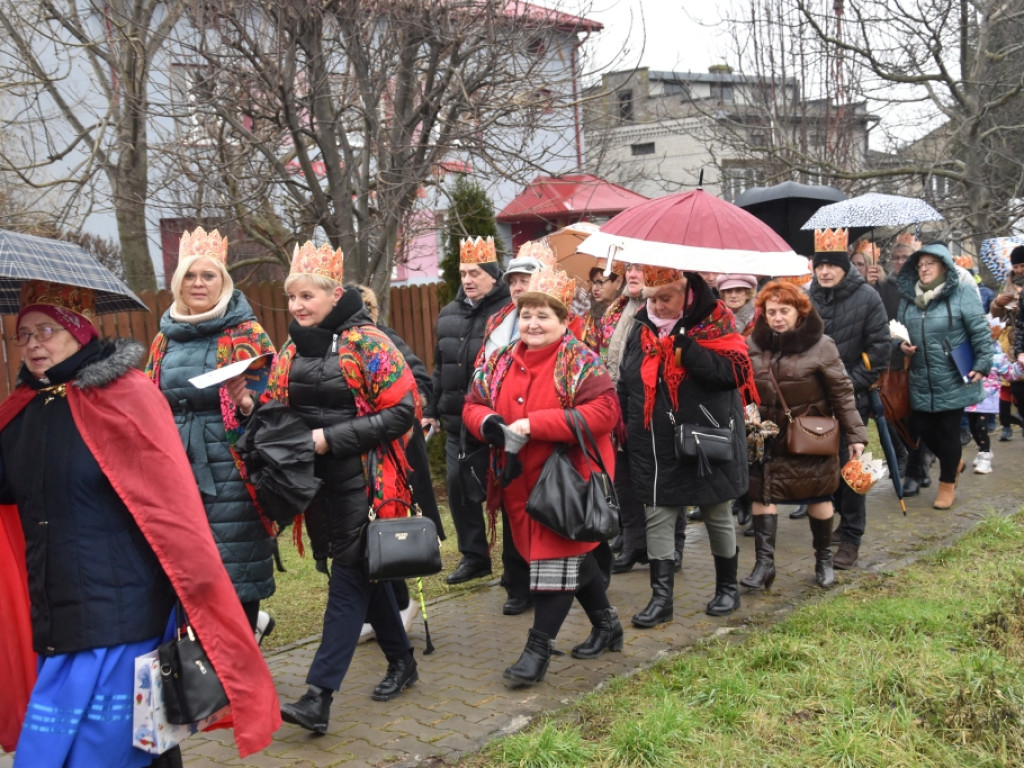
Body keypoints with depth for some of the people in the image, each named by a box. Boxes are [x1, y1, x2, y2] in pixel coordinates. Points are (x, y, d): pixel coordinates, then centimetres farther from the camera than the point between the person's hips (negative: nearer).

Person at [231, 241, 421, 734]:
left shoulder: (366, 343, -11)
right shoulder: (291, 351, 9)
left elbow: (402, 411, -15)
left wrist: (332, 438, -18)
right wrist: (252, 407, -5)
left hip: (362, 480, -7)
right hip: (321, 479, 7)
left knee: (349, 576, -6)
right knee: (363, 570, 15)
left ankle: (319, 696, -6)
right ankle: (401, 661, 32)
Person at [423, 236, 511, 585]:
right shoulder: (449, 314, 13)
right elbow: (439, 367, 20)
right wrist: (431, 409, 19)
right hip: (456, 421, 7)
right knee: (459, 487, 11)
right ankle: (474, 556, 25)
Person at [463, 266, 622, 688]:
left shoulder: (579, 361, -11)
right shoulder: (501, 361, 8)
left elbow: (604, 411, -22)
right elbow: (473, 404, 12)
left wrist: (536, 424, -25)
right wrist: (487, 423, -14)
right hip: (521, 480, 6)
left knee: (556, 557, -4)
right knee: (573, 552, 18)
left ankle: (538, 649, 5)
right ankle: (606, 623, 36)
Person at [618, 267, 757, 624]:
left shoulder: (714, 323, -8)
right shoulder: (642, 330, 7)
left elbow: (737, 371, -20)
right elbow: (626, 385, 16)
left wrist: (689, 350, -26)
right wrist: (626, 428, 13)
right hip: (655, 448, 4)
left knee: (718, 516, 11)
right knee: (657, 519, 1)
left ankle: (727, 587, 29)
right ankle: (661, 596, 8)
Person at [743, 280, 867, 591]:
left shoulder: (820, 346, -11)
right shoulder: (752, 345, -1)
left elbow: (842, 393, -7)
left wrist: (855, 434, -8)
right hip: (766, 437, 3)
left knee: (818, 496, 10)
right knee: (762, 494, -1)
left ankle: (824, 559, 27)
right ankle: (764, 563, 4)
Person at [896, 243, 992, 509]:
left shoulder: (962, 293, -8)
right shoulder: (908, 296, 7)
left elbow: (980, 332, -7)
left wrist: (982, 365, -11)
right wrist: (902, 344, -2)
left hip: (953, 380, -5)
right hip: (921, 381, 5)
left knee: (948, 432, 2)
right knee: (921, 427, 8)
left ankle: (947, 485, 23)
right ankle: (954, 462, 38)